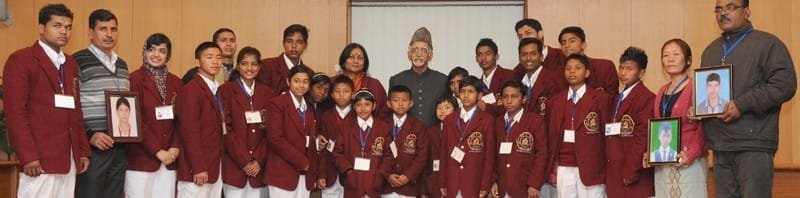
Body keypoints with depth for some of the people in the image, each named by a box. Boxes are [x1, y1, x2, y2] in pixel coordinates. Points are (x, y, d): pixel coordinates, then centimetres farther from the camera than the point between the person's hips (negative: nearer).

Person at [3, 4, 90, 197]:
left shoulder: (70, 63, 18)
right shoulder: (20, 59, -3)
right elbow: (15, 111, -10)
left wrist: (83, 150, 11)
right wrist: (28, 156, -17)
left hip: (69, 157, 6)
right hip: (39, 158, -6)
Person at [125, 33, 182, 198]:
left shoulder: (176, 82, 11)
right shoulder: (134, 79, -5)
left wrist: (175, 148, -6)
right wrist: (157, 151, -12)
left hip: (169, 159, 5)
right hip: (141, 158, -4)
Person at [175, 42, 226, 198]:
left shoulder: (219, 90, 15)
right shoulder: (190, 90, -10)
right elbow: (190, 132, -16)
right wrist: (198, 168, -20)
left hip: (215, 167, 7)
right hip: (197, 170, -7)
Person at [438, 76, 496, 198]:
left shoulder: (487, 120, -2)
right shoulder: (449, 120, 10)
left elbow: (489, 155, -4)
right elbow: (443, 152, 9)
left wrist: (485, 186, -8)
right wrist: (442, 183, 5)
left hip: (475, 184, -3)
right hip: (452, 185, 3)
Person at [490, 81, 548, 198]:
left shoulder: (536, 120, -3)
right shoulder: (497, 122, 11)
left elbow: (541, 154, -7)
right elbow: (495, 154, 11)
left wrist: (534, 184, -11)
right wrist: (494, 181, 3)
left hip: (524, 187, -4)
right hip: (501, 187, 4)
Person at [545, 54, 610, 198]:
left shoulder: (600, 98, 0)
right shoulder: (556, 100, 10)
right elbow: (552, 135, 11)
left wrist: (606, 169, -2)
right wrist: (551, 169, 7)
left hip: (590, 168, -3)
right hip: (564, 168, 3)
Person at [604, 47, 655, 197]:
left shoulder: (646, 98, -9)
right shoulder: (618, 98, 17)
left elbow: (642, 138, -16)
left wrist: (630, 172, -17)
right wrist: (608, 171, 8)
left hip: (634, 176, -8)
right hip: (614, 173, 8)